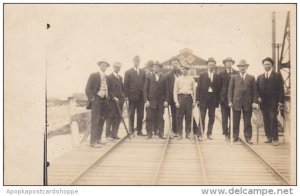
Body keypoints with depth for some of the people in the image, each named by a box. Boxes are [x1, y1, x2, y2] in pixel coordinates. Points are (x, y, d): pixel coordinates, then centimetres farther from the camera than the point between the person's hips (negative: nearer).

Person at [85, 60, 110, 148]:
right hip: (96, 100, -6)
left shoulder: (106, 77, 14)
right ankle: (93, 141, -8)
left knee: (102, 121, 10)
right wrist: (92, 99, -14)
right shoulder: (93, 76, -4)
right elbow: (88, 89, -7)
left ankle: (98, 139, 19)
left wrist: (108, 97, 9)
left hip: (105, 101, 6)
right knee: (95, 121, -9)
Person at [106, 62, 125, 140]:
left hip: (120, 101, 7)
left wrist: (123, 96, 9)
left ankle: (114, 133, 11)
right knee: (110, 118, -3)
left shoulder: (120, 78, 18)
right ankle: (109, 134, 2)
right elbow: (108, 90, -11)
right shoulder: (109, 77, -5)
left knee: (118, 118, 5)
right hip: (112, 101, -7)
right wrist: (114, 97, -17)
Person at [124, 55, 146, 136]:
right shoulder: (128, 72, 3)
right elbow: (125, 85, 0)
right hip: (132, 96, -3)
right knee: (131, 114, 1)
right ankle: (131, 131, 6)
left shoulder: (143, 72, 13)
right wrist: (127, 95, -8)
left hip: (141, 96, 3)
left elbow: (145, 83, 11)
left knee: (140, 114, 5)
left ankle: (139, 130, 11)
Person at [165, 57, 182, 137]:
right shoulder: (169, 75, 2)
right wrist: (167, 99, -7)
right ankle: (175, 131, 12)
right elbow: (167, 88, -1)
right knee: (174, 115, 5)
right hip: (173, 98, -1)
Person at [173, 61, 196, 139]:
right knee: (180, 116, -2)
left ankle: (188, 133, 11)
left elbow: (194, 90, 10)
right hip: (181, 97, -1)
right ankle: (180, 133, 4)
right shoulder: (178, 79, 6)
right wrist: (176, 101, -4)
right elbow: (175, 91, 4)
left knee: (189, 116, 3)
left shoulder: (191, 79, 9)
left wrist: (194, 101, 6)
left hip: (189, 97, 1)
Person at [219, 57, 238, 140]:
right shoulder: (221, 74, 5)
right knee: (224, 117, 2)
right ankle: (226, 134, 8)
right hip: (224, 98, 0)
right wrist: (220, 98, 0)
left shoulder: (237, 73, 6)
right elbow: (219, 86, 6)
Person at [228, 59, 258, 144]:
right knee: (235, 121, 4)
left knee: (247, 122, 2)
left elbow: (254, 91, 4)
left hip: (247, 102, 0)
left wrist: (254, 102, -5)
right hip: (236, 102, 0)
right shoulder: (234, 77, 9)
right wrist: (230, 101, -3)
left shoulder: (251, 78, 8)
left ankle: (248, 137, 6)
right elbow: (230, 90, 6)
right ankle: (235, 137, 12)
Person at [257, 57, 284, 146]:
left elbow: (281, 89, -2)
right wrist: (258, 97, -2)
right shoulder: (260, 77, 14)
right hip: (263, 102, 4)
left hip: (273, 102, -4)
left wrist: (280, 101, -9)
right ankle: (269, 137, 13)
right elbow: (257, 89, 16)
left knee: (273, 120, -7)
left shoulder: (277, 76, 2)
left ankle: (275, 138, -2)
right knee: (266, 120, 5)